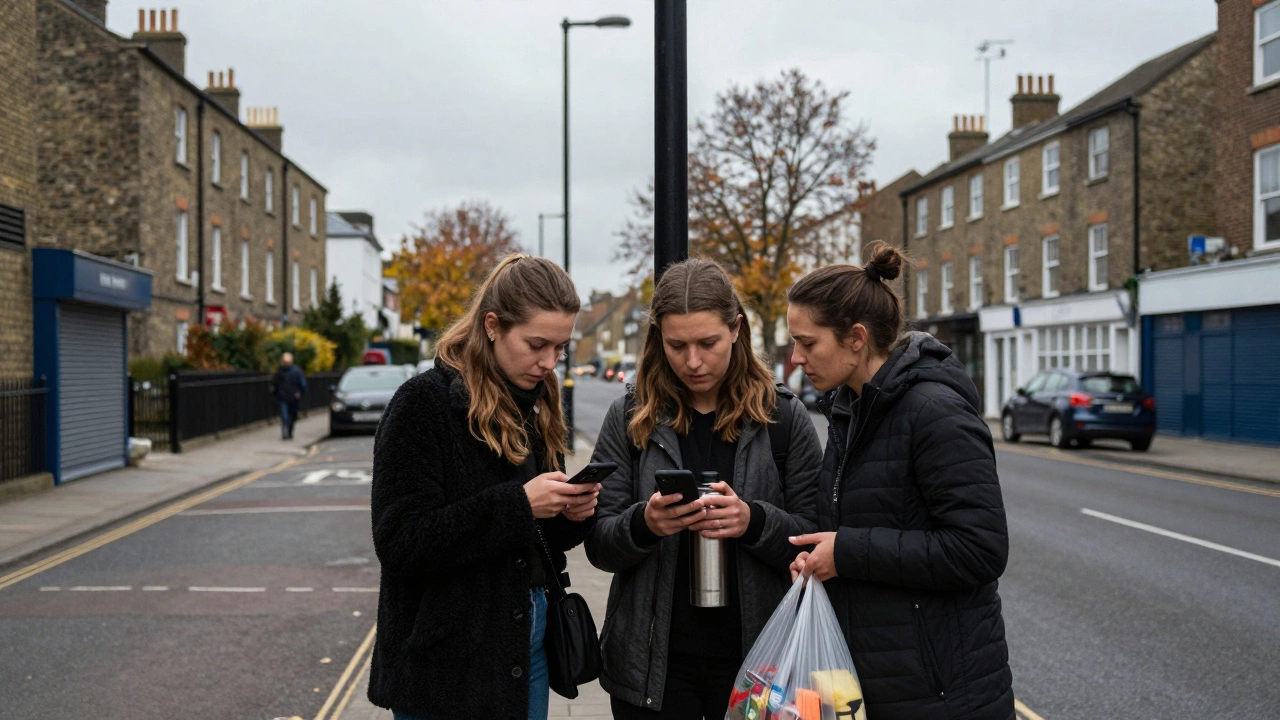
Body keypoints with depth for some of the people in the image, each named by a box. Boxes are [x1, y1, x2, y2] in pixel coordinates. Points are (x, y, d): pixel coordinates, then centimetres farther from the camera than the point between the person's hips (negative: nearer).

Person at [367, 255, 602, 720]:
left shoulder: (535, 406, 7)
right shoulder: (425, 403, -14)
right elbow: (399, 542, -20)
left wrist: (571, 514, -7)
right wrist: (517, 504, -24)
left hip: (528, 642, 7)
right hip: (448, 662, -6)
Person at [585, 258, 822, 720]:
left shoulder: (783, 418, -2)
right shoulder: (630, 419, 0)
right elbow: (598, 545, -1)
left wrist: (754, 522, -22)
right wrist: (643, 524, -21)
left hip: (754, 659, 0)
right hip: (652, 664, 1)